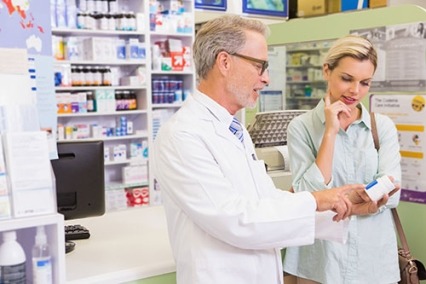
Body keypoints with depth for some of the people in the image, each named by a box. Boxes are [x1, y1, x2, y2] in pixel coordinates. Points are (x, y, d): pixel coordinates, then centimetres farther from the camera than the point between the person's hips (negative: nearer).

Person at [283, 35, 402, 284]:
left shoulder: (384, 127, 0)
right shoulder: (301, 127, -7)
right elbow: (308, 195, -15)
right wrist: (330, 132, -17)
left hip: (374, 257, 2)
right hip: (320, 259, -2)